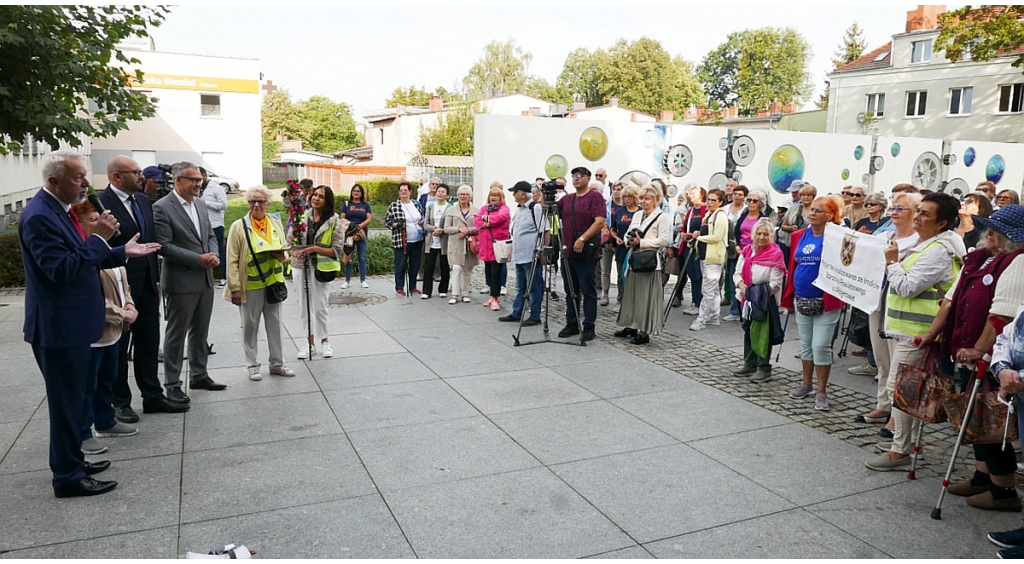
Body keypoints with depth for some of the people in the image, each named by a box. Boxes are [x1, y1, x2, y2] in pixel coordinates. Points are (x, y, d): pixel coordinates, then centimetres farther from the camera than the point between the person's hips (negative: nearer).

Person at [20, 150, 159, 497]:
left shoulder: (60, 209, 10)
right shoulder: (39, 216, -20)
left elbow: (83, 259, 17)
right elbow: (61, 269, -27)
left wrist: (123, 252, 9)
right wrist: (98, 238, -23)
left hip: (73, 323, 10)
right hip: (59, 326, -10)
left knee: (72, 399, 20)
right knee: (66, 401, 1)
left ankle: (71, 461, 34)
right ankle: (68, 477, 12)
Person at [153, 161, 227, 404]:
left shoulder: (200, 204, 11)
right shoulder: (162, 208, -11)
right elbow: (164, 246, -16)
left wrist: (214, 255, -3)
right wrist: (198, 259, -18)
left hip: (205, 279, 7)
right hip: (181, 281, -7)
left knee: (200, 332, 15)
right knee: (176, 334, 3)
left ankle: (199, 375, 27)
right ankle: (172, 384, 13)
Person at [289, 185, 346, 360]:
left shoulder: (335, 222, -6)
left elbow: (337, 250, -9)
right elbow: (289, 239, 10)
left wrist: (315, 248, -20)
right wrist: (293, 251, -11)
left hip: (321, 268, -3)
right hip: (300, 266, 3)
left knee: (320, 306, 3)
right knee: (304, 306, 10)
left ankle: (324, 341, 23)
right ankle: (310, 342, 22)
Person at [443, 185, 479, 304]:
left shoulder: (476, 210, 6)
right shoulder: (451, 210, 8)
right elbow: (446, 228, 4)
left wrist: (468, 231, -13)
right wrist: (459, 229, -12)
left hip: (470, 244, 1)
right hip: (456, 244, -1)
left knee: (468, 270, 7)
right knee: (457, 268, -10)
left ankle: (465, 294, 17)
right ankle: (454, 295, -6)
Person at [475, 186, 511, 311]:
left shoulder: (504, 208, 1)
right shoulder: (484, 208, 16)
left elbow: (499, 217, -20)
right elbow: (476, 221, 1)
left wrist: (486, 219, -7)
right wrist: (488, 224, -15)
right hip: (486, 245, 6)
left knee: (495, 272, -9)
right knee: (488, 271, 10)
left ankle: (495, 298, -4)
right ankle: (494, 295, 23)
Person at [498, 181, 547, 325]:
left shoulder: (536, 208, -12)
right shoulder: (518, 209, 16)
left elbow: (545, 232, -15)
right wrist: (512, 249, 23)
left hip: (532, 256, -9)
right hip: (519, 256, 9)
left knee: (533, 288, -1)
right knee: (520, 287, 17)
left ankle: (535, 317, 7)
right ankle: (516, 313, 25)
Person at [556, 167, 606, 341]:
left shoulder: (595, 197, -4)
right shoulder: (566, 199, 15)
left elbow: (599, 222, -15)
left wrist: (582, 239, -23)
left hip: (586, 253, -7)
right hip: (568, 252, 7)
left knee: (588, 291, -1)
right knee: (570, 291, 12)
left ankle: (589, 327, 5)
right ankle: (571, 324, 21)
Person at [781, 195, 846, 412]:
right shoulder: (799, 236, 7)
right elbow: (793, 266, 9)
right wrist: (789, 295, 8)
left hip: (826, 301, -5)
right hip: (802, 299, 5)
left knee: (821, 346, -3)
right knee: (805, 344, 16)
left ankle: (821, 391, 10)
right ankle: (807, 384, 31)